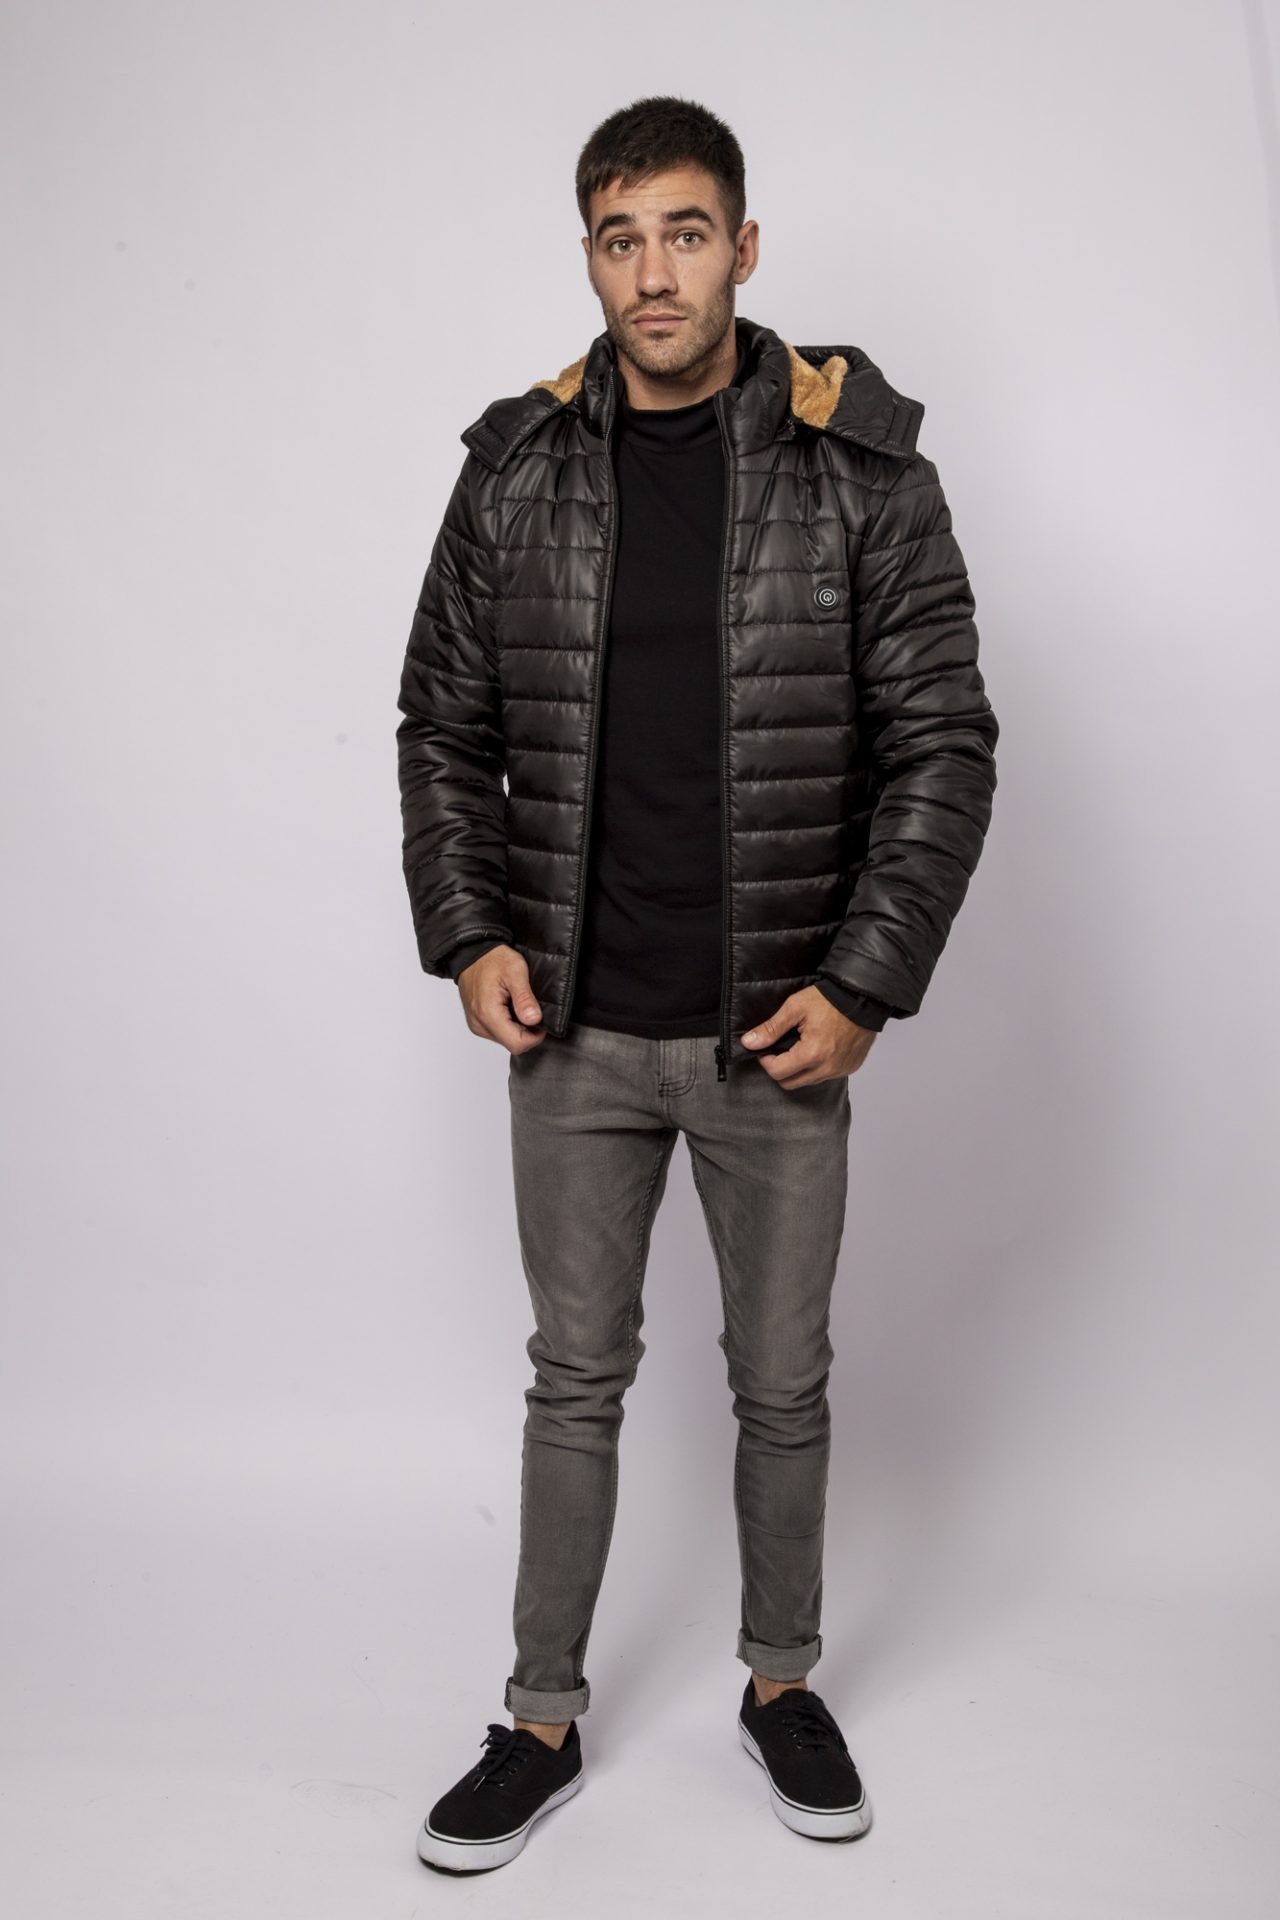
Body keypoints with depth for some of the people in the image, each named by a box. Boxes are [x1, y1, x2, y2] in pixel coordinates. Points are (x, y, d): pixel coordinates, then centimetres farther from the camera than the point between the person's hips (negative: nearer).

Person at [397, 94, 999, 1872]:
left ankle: (781, 1682, 39)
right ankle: (543, 1722, 32)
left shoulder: (859, 467, -5)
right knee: (576, 1377, 13)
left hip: (781, 1034, -1)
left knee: (783, 1383, 14)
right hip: (575, 1032, 2)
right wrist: (466, 937, -2)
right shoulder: (517, 469, 1)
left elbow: (943, 741, -5)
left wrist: (864, 984, -12)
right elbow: (444, 723, 9)